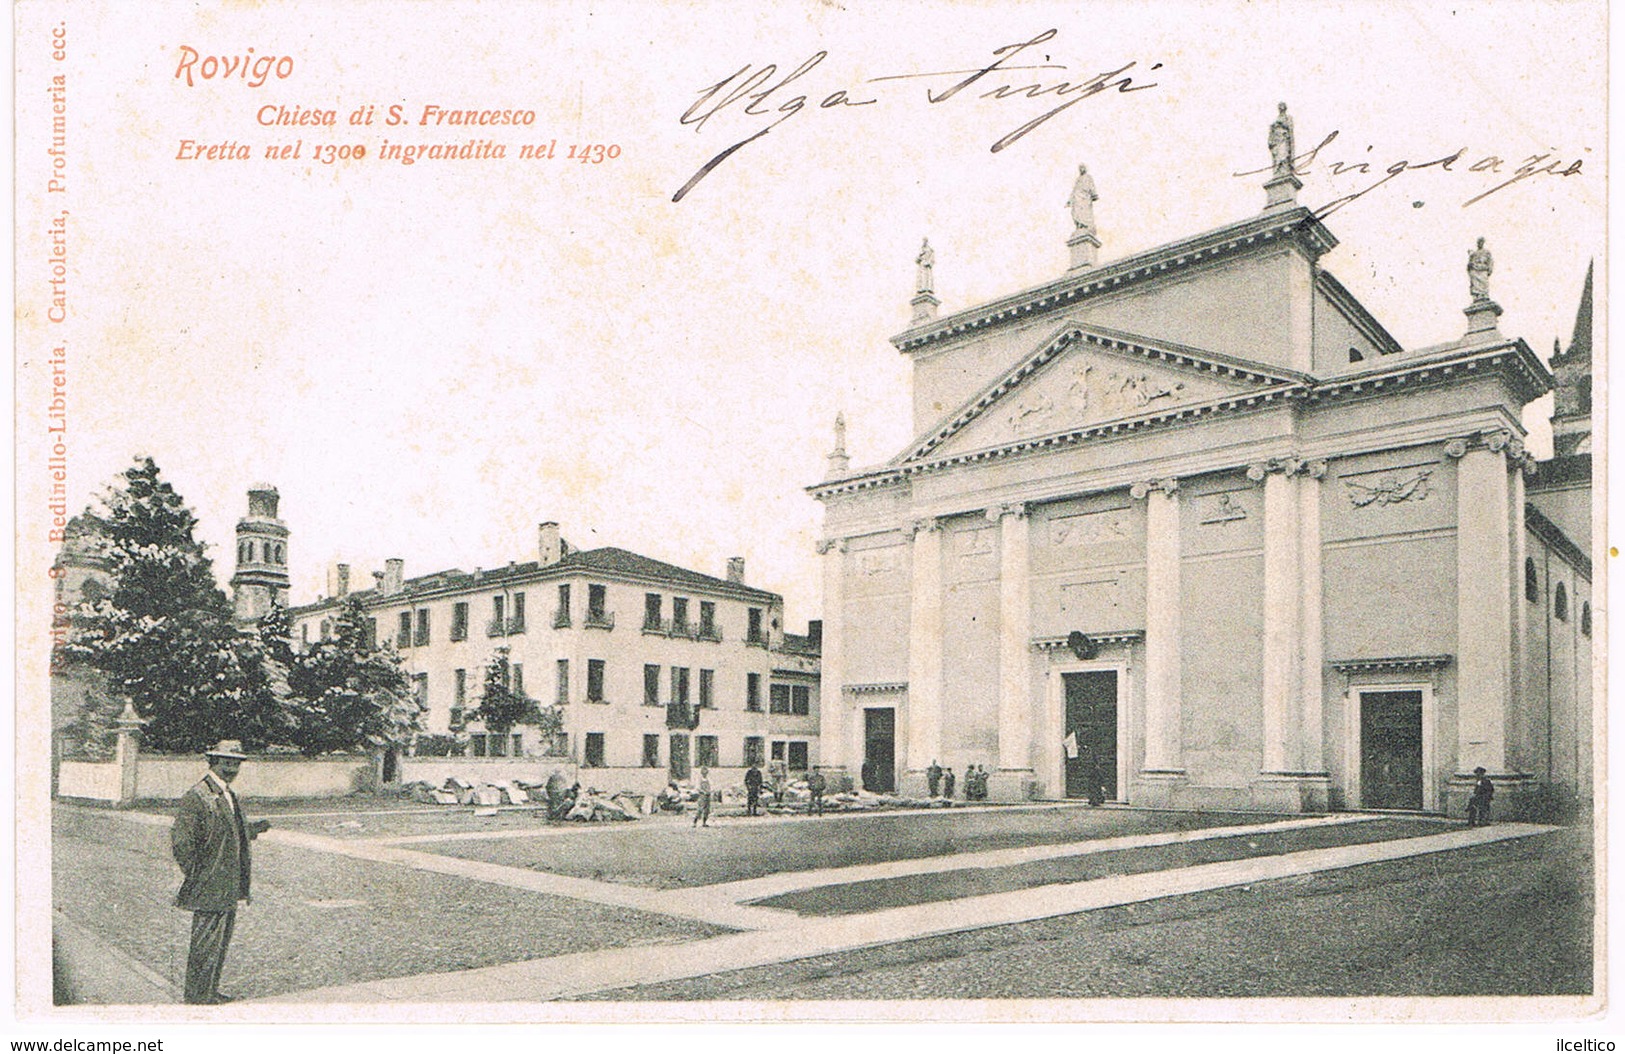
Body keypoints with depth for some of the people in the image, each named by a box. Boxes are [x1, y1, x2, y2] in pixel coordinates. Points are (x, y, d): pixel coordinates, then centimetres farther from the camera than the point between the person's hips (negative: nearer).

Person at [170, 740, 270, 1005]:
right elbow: (181, 841, -18)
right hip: (209, 889, -9)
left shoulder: (228, 795, 14)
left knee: (221, 940, 17)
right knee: (206, 941, -1)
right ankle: (198, 995, 11)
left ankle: (210, 990, 28)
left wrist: (254, 829, 13)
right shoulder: (196, 797, -16)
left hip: (229, 888, 9)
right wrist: (194, 877, -16)